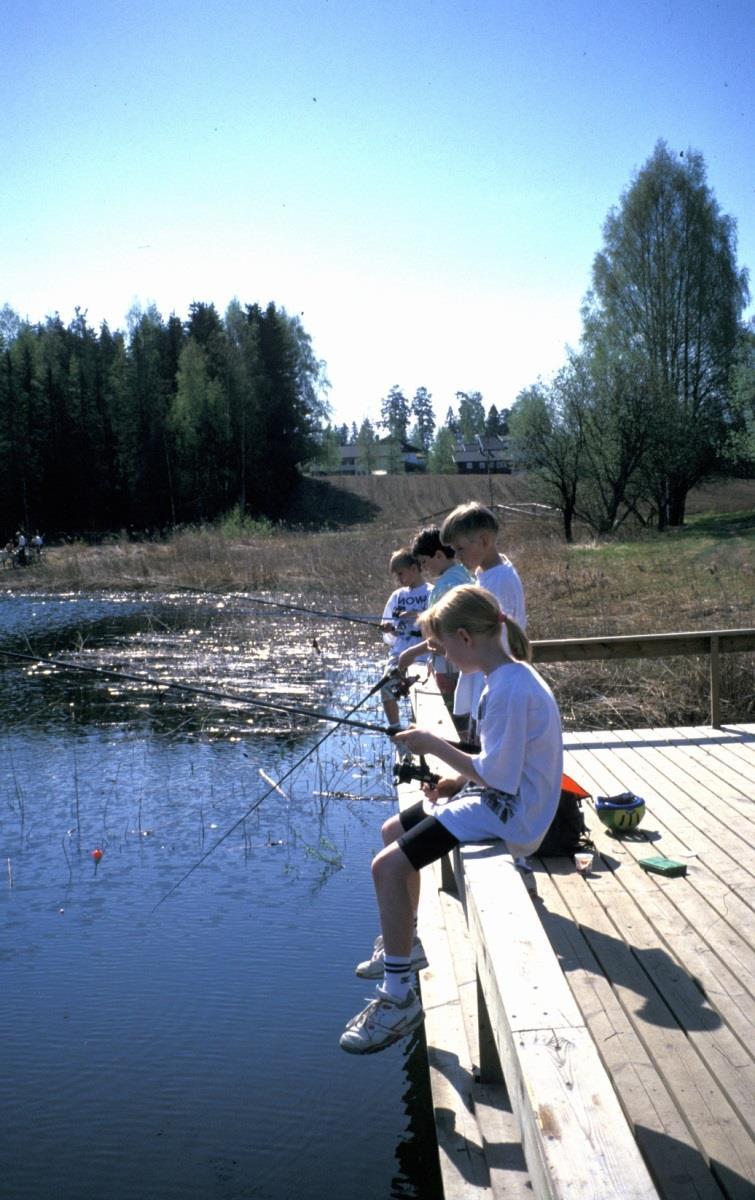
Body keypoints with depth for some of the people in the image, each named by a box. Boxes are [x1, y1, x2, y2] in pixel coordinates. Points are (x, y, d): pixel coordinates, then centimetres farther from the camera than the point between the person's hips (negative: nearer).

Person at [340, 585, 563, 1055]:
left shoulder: (510, 688, -25)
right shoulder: (510, 676, 7)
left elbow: (498, 776, -25)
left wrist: (436, 745, -16)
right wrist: (460, 777, 5)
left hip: (508, 814, -11)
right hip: (500, 800, 11)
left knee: (388, 865, -18)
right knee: (394, 830, 20)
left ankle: (399, 997, -6)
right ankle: (404, 944, 36)